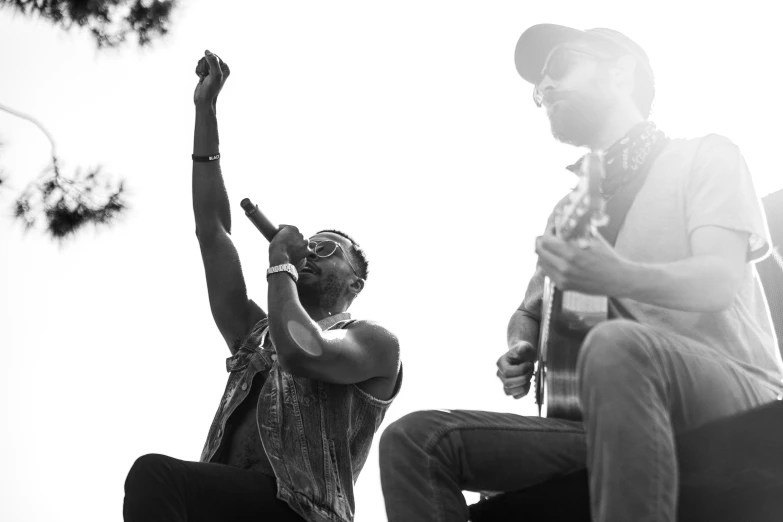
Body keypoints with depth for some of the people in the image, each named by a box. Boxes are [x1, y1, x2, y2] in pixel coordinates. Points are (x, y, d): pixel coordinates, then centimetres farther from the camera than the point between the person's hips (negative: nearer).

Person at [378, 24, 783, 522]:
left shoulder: (703, 157, 6)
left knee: (616, 345, -41)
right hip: (605, 417, 6)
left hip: (735, 393, -6)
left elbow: (721, 282, -11)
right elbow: (531, 312, 29)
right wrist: (521, 351, 3)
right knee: (415, 439, -10)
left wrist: (619, 277, -32)